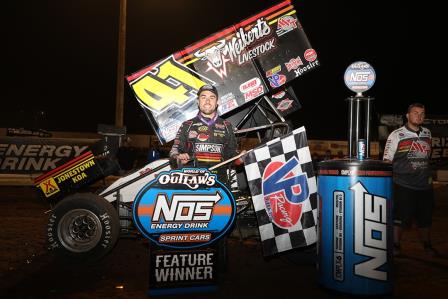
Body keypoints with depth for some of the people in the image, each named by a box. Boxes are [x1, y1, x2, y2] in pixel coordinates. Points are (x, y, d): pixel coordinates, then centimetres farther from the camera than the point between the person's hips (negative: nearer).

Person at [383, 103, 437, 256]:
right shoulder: (396, 135, -6)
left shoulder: (427, 134, 10)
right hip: (403, 186, -5)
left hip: (425, 185, 5)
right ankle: (395, 245, 16)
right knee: (400, 218, 0)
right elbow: (387, 160, -6)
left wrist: (428, 175, 17)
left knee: (425, 217, 16)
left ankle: (427, 245, 34)